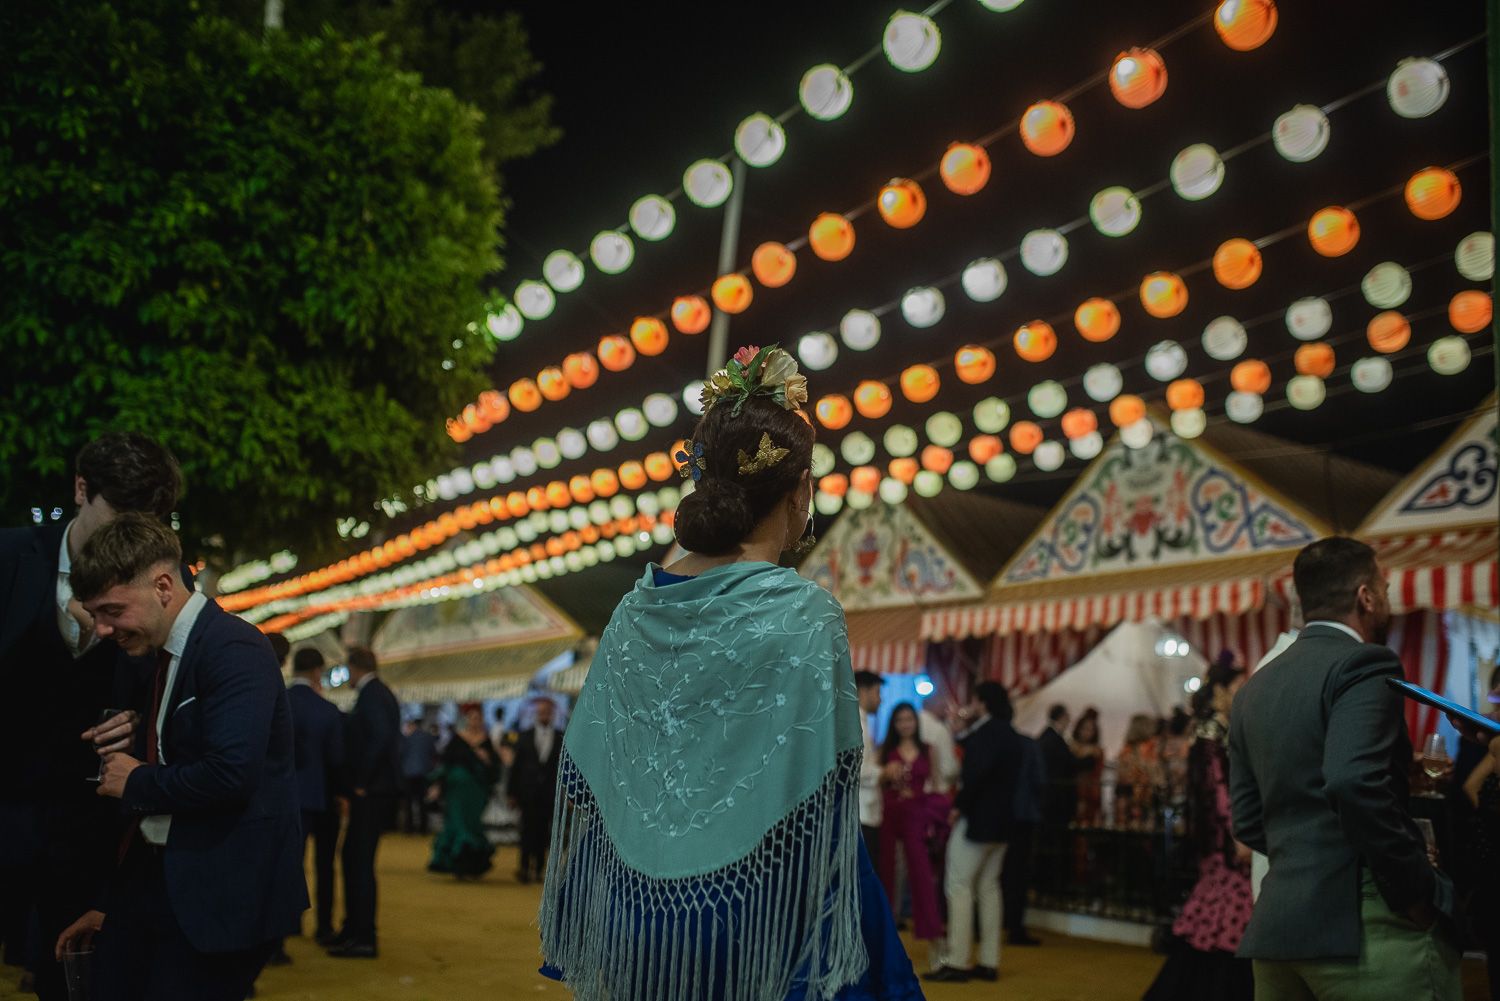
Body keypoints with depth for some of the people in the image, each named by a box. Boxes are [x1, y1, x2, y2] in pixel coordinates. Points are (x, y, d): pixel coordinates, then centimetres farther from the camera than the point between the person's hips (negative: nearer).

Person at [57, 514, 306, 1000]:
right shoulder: (153, 655, 13)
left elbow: (229, 773, -27)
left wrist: (139, 782, -10)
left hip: (218, 895, -8)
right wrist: (112, 904, 19)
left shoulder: (235, 650, -15)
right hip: (148, 882, 8)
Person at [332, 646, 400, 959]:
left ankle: (364, 938, -3)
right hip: (377, 790, 10)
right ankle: (354, 930, 24)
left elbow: (380, 738, -24)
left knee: (360, 861, -6)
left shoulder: (372, 695, -13)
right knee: (354, 858, 16)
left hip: (370, 793, -10)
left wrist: (361, 783, -18)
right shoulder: (381, 693, 17)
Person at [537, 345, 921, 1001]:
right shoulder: (805, 615, -13)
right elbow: (823, 810, -13)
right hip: (749, 925, -5)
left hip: (631, 923, 5)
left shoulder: (635, 609, 2)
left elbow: (582, 784, 6)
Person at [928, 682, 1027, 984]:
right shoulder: (1011, 735, 15)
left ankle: (957, 963, -9)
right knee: (988, 887, 12)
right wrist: (964, 724, 20)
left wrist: (959, 806, -20)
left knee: (959, 886, -6)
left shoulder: (988, 731, -15)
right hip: (1001, 821, 10)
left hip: (976, 819, -10)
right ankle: (989, 962, 13)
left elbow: (977, 770, -28)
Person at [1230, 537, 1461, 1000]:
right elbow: (1355, 784, -24)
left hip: (1279, 923, 7)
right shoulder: (1362, 665, -8)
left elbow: (1248, 820, 13)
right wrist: (1422, 892, -15)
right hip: (1361, 923, -7)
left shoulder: (1255, 688, 14)